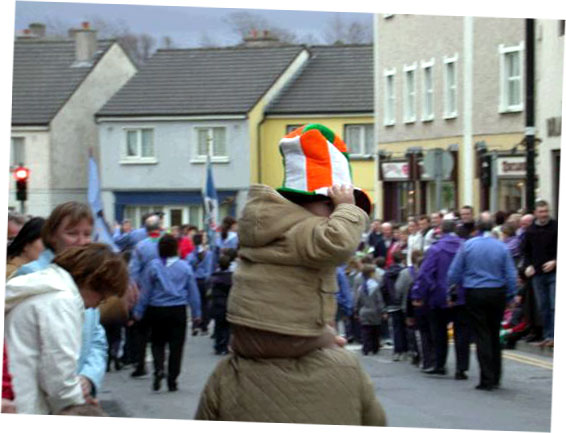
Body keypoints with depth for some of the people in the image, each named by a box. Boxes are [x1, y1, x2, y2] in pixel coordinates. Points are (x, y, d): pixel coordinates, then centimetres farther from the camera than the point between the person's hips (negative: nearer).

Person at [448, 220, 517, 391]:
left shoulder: (467, 245, -3)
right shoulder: (501, 247, -1)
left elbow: (454, 273, -1)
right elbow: (511, 275, -1)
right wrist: (510, 296, 7)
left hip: (474, 294, -1)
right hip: (497, 293, 1)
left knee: (482, 336, 2)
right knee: (494, 335, 14)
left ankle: (487, 379, -3)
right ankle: (495, 378, 18)